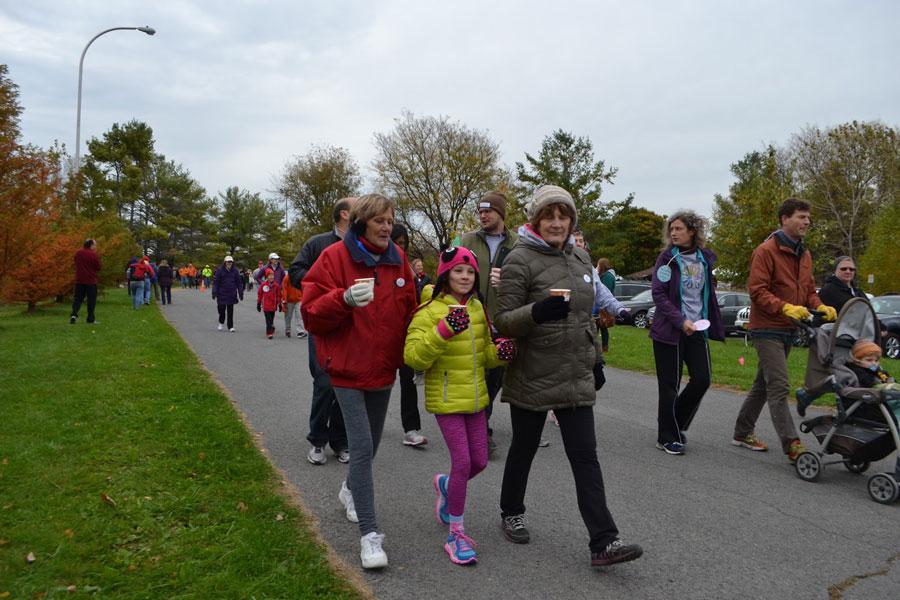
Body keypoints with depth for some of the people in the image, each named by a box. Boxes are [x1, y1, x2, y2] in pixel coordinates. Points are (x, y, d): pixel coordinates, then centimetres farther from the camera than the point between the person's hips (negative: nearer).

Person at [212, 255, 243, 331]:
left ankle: (230, 326, 9)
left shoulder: (235, 271, 5)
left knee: (230, 311, 3)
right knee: (221, 309, 4)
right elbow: (215, 282, -1)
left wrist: (241, 294, 7)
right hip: (222, 294, -1)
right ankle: (221, 323, 29)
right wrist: (214, 293, -6)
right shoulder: (220, 270, -1)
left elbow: (238, 283, 9)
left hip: (231, 294, 1)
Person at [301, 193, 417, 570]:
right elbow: (312, 314, -12)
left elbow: (409, 310, 14)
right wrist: (345, 299, -29)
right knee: (362, 447, -10)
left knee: (370, 444, 19)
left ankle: (350, 490, 48)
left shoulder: (397, 259, 5)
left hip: (383, 368, 6)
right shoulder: (336, 257, -10)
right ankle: (369, 533, 0)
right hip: (348, 369, -5)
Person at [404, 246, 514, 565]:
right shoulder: (430, 311, -12)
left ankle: (445, 485, 45)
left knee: (479, 461, 12)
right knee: (462, 462, -8)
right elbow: (413, 356, -20)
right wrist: (443, 332, -32)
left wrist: (499, 352, -4)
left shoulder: (478, 308, 8)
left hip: (475, 397, 7)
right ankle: (456, 533, 10)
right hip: (446, 398, -6)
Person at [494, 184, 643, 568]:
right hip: (532, 379, -5)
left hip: (576, 378, 5)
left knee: (585, 457, 2)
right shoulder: (520, 260, -10)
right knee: (523, 449, 12)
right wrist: (537, 311, -32)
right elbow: (503, 321, -13)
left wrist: (595, 360, 20)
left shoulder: (580, 257, 10)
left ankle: (604, 542, 3)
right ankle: (511, 513, 35)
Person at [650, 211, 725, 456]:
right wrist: (681, 321, -19)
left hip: (697, 329, 5)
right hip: (670, 330, -5)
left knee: (703, 378, 1)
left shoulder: (705, 258, 8)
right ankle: (668, 437, 12)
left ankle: (676, 424, 22)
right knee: (670, 384, 0)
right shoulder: (667, 257, -6)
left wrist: (710, 322, 11)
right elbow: (658, 294, -12)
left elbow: (708, 293, 18)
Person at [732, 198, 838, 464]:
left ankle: (743, 433, 27)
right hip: (767, 329, -9)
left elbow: (808, 289, 19)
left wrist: (820, 307, -1)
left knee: (764, 384, 15)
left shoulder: (804, 254, 14)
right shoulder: (766, 251, -12)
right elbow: (757, 291, -18)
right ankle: (792, 445, -10)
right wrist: (785, 307, -29)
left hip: (787, 330, 9)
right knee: (779, 387, -11)